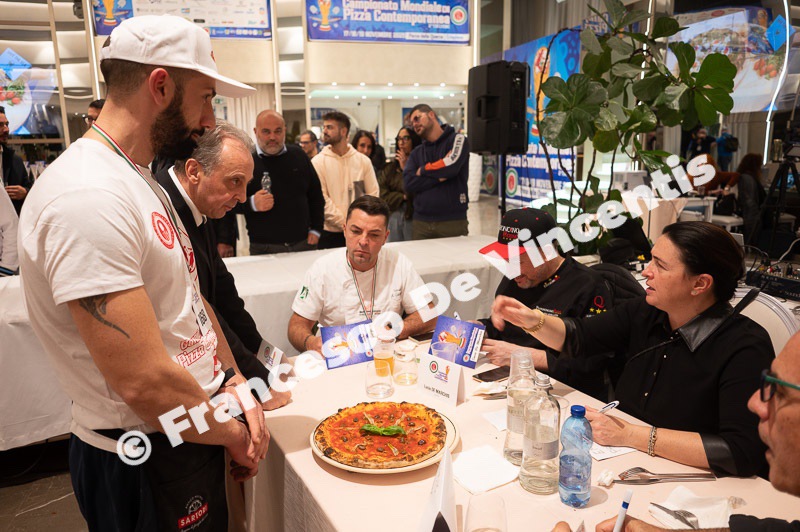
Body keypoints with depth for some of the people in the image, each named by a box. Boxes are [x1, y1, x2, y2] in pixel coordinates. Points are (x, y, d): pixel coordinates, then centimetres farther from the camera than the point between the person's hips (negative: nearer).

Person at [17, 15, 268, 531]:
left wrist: (234, 383, -1)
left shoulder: (145, 182, 7)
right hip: (145, 464, -9)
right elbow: (144, 382, -30)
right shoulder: (89, 196, -27)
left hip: (194, 435, 9)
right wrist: (234, 435, -13)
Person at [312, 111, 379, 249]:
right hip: (329, 233, -2)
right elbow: (320, 199, -9)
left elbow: (373, 193, 5)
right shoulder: (318, 162, -2)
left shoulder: (363, 160, 5)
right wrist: (344, 223, -15)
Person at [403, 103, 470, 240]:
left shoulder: (457, 139, 2)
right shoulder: (416, 152, 14)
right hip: (421, 222, 4)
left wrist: (423, 170, -2)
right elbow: (408, 183, 0)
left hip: (453, 221, -4)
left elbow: (452, 165, -18)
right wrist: (439, 177, -12)